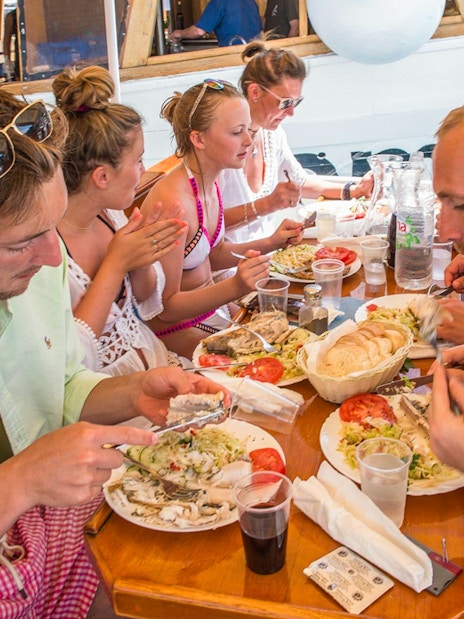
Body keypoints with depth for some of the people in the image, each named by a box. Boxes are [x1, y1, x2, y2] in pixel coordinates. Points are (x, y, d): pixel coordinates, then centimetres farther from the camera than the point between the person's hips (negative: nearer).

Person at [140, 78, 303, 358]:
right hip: (177, 329, -8)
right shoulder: (172, 201, -29)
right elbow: (166, 307, -23)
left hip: (209, 303, 8)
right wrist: (235, 287, -36)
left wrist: (270, 243, -1)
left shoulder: (208, 183, -3)